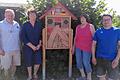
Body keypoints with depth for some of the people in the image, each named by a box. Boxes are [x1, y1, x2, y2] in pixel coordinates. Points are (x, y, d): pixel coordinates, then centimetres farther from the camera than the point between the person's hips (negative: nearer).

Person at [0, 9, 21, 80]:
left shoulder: (17, 24, 5)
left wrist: (19, 46, 12)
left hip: (16, 49, 4)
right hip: (6, 50, -4)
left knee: (14, 64, 16)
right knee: (6, 66, 6)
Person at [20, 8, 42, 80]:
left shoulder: (39, 24, 0)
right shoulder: (25, 25, -7)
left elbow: (41, 35, 5)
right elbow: (22, 37, -11)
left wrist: (39, 44, -7)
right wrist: (31, 46, -14)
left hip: (37, 47, 2)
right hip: (28, 47, -2)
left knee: (38, 62, 2)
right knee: (29, 62, 7)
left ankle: (35, 74, 29)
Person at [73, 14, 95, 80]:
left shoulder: (90, 26, -8)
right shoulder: (78, 27, 7)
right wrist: (74, 46, 14)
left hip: (87, 48, -5)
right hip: (78, 47, 5)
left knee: (86, 63, -3)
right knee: (78, 61, 9)